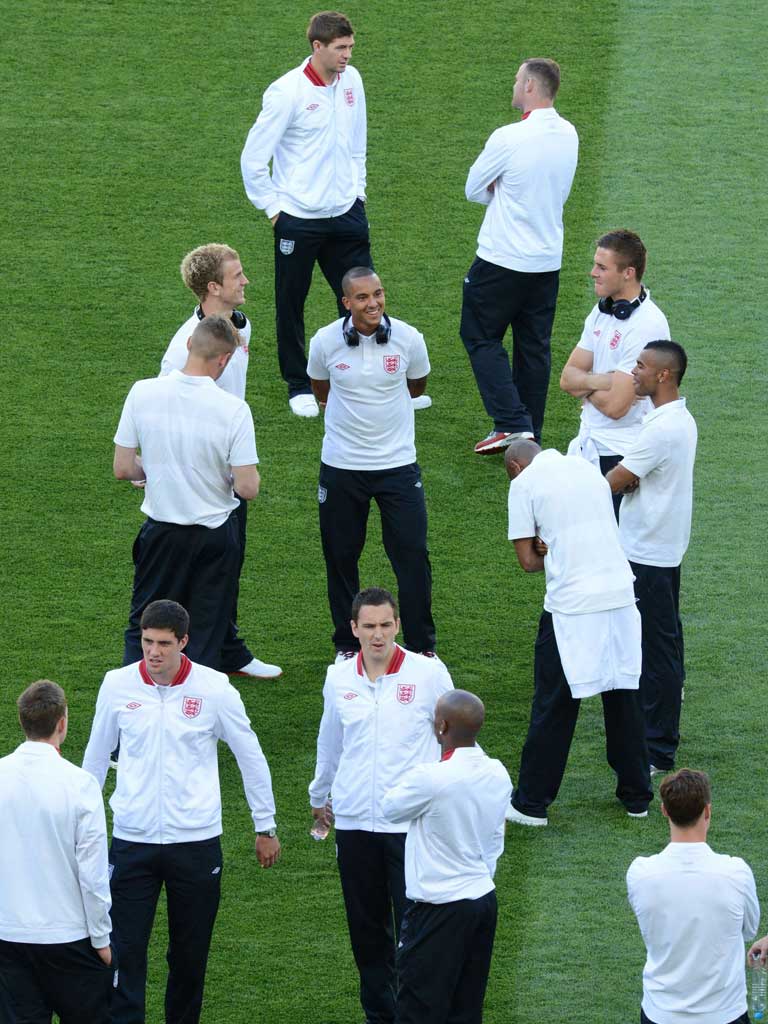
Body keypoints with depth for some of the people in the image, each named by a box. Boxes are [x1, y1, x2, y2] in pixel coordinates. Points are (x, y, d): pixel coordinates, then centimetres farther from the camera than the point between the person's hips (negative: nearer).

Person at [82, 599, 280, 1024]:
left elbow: (250, 757, 5)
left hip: (196, 841, 0)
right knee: (124, 951, -7)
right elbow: (96, 756, 13)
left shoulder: (213, 688, -6)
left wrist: (265, 828, 10)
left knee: (190, 953, 9)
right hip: (131, 841, 1)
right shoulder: (117, 685, -2)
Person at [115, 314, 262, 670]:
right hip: (215, 536, -1)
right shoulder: (233, 409, -19)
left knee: (142, 628, 14)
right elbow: (248, 488, -16)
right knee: (206, 638, 11)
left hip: (161, 531, 1)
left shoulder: (143, 393, -13)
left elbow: (122, 469, -6)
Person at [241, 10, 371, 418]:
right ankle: (299, 387, 21)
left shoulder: (351, 80, 1)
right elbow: (253, 157, -11)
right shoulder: (287, 92, -17)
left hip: (346, 213, 5)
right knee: (291, 304, 7)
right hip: (299, 218, -5)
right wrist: (272, 208, -7)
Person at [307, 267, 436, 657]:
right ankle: (347, 646, 24)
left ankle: (421, 646, 11)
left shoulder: (408, 339, -9)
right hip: (341, 465, 1)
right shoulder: (326, 341, -9)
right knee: (340, 558, 9)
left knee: (413, 555, -2)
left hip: (398, 464, -1)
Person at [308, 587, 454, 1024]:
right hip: (355, 822, 3)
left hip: (413, 822, -3)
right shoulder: (339, 679, 4)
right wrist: (319, 796, 33)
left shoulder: (429, 673, -5)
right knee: (368, 931, 9)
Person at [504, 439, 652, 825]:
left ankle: (532, 803, 10)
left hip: (570, 605, -5)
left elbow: (528, 561, -4)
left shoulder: (523, 484, -1)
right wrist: (555, 549, 2)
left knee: (554, 706, 4)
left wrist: (547, 552, 13)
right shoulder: (586, 468, 16)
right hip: (620, 595, 5)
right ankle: (636, 796, 24)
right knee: (624, 699, 16)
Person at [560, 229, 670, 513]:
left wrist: (585, 385, -1)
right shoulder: (602, 311, 9)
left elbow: (615, 406, -22)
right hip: (589, 446, 8)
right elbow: (567, 378, 7)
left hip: (622, 455, -8)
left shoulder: (647, 325, -19)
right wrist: (602, 381, -14)